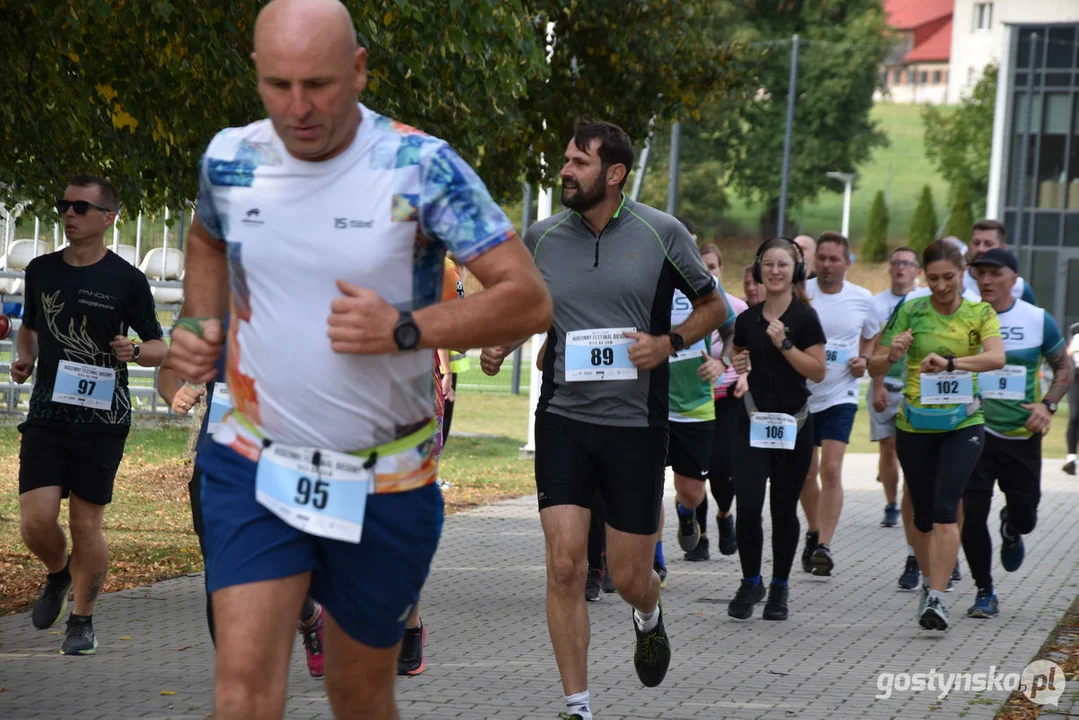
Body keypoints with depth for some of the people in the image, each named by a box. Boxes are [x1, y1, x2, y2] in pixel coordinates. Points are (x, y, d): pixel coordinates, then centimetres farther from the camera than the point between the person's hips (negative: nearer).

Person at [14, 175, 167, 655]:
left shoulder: (126, 280, -2)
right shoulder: (41, 271, 8)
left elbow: (161, 349, 4)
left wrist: (134, 352, -18)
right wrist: (24, 358, 5)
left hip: (102, 418, -3)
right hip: (47, 414, 3)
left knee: (86, 524, 1)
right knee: (36, 520, -8)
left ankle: (83, 620, 19)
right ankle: (58, 575, 25)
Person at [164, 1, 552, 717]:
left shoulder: (422, 168, -14)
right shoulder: (229, 158, -2)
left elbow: (529, 300, -15)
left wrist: (405, 329, -26)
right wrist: (198, 323, 5)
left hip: (386, 485, -1)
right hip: (255, 465, 2)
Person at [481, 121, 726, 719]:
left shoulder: (661, 232, -3)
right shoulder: (542, 237, 3)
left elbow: (713, 306, 8)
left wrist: (669, 343, -10)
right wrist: (498, 346, -2)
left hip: (636, 422, -1)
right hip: (563, 419, 1)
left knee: (629, 577, 5)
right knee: (564, 566, -10)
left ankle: (649, 618, 44)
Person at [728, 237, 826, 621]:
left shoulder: (804, 317, -5)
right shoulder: (747, 320, 6)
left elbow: (818, 371, -10)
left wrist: (784, 344, -19)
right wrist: (737, 365, 0)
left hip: (793, 423, -2)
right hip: (753, 420, 2)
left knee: (784, 509, 6)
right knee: (747, 505, -10)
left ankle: (779, 587, 20)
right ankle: (750, 583, 6)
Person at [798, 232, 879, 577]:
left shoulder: (862, 299, 0)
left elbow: (872, 336, 17)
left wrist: (865, 360, -3)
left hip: (840, 396, -1)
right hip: (800, 394, 1)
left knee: (831, 469, -15)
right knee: (805, 472, 11)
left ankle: (824, 546, -16)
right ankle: (813, 533, 33)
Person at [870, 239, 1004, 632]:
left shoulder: (980, 313, -1)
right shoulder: (910, 312, -1)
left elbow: (996, 357, -21)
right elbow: (874, 368, 1)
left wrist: (950, 362, -35)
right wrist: (891, 355, -22)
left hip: (963, 425, -2)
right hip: (915, 426, 2)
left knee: (945, 510, -15)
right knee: (923, 514, 10)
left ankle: (937, 598, -18)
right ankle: (928, 585, 30)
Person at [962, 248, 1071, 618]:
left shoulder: (1038, 320, -1)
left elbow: (1064, 368, 9)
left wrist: (1048, 404, -8)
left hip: (1022, 434, 1)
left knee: (1025, 517, 4)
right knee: (972, 514, -8)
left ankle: (1010, 529, 43)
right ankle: (984, 592, 9)